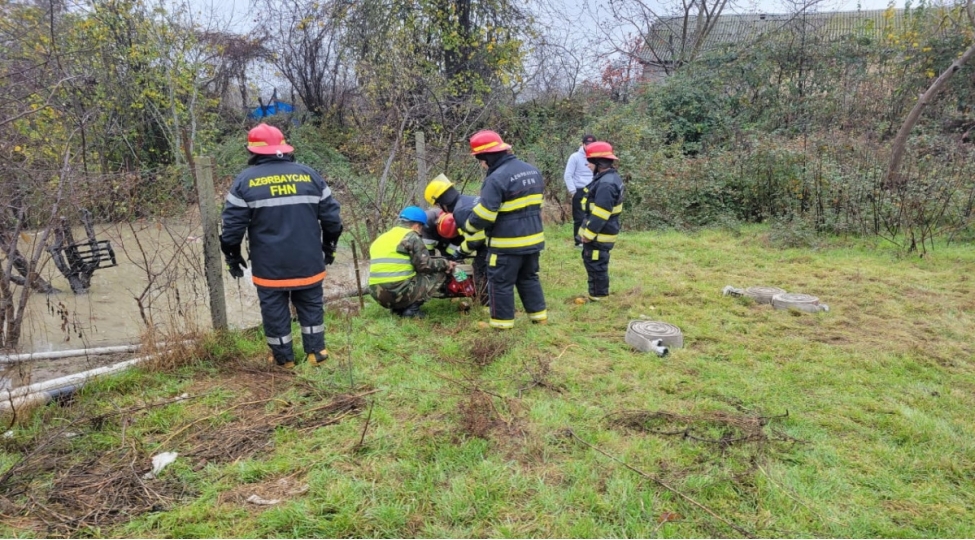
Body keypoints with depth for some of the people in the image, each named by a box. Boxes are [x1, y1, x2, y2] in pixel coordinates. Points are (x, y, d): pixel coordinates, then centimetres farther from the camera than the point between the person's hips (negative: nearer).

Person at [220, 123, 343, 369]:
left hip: (269, 264, -2)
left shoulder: (245, 180, -3)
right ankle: (316, 352, 22)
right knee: (311, 305, 16)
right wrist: (329, 245, 17)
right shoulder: (309, 174, 3)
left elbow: (233, 224, -4)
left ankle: (283, 358, 21)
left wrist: (232, 255, 9)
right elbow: (330, 216, 5)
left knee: (274, 310, 11)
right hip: (307, 261, 2)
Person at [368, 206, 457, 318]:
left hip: (379, 296, 8)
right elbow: (425, 265, -7)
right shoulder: (411, 236, -2)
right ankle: (412, 308, -3)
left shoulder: (380, 239, 21)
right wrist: (446, 263, 10)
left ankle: (398, 308, 11)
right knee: (441, 274, 7)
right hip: (400, 293, -8)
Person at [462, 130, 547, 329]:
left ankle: (502, 320, 14)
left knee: (501, 282, 6)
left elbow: (483, 215, -20)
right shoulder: (532, 171, 8)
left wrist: (468, 228, -2)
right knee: (529, 277, 22)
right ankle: (539, 314, 28)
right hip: (533, 238, 8)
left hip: (507, 242, -8)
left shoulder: (496, 178, -19)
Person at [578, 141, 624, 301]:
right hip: (599, 232, 11)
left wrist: (588, 233, -20)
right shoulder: (610, 178, 11)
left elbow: (600, 214, -26)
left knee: (596, 265, 0)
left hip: (599, 234, -11)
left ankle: (598, 297, 11)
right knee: (591, 262, 20)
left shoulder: (606, 184, -24)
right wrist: (587, 231, 20)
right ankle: (596, 292, 30)